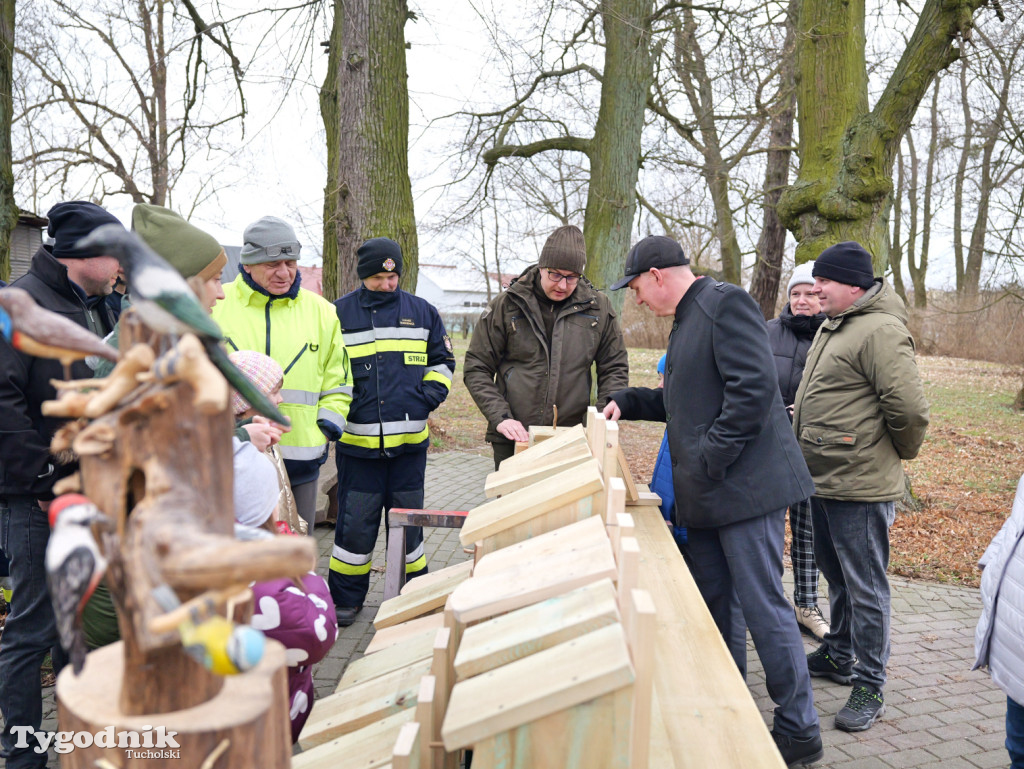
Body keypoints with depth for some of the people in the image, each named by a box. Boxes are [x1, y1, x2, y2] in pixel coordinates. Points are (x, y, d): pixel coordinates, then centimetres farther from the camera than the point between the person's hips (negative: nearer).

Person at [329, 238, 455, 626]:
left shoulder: (421, 312, 7)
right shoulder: (338, 314, 3)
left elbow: (442, 361, 16)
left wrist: (428, 396, 0)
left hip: (409, 439, 2)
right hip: (357, 441, -1)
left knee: (408, 519, 12)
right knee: (355, 522, 4)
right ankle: (346, 597, 21)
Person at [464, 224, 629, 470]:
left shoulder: (598, 308, 4)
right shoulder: (506, 305, -1)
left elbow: (614, 369, 12)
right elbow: (476, 369, 1)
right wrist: (500, 417, -12)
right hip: (513, 440, -1)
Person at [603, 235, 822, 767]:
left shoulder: (726, 304, -11)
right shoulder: (687, 320, 19)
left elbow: (753, 388, -22)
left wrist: (710, 459, -20)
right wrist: (628, 402, 17)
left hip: (745, 484, -10)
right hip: (706, 494, 10)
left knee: (763, 606, -3)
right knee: (714, 604, 15)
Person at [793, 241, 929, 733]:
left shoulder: (881, 330, -20)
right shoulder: (833, 326, 13)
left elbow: (909, 408, -23)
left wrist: (900, 453, -8)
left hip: (860, 488, -10)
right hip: (824, 480, 10)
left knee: (865, 588, 2)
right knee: (837, 576, 23)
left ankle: (870, 687, 14)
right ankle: (838, 656, 40)